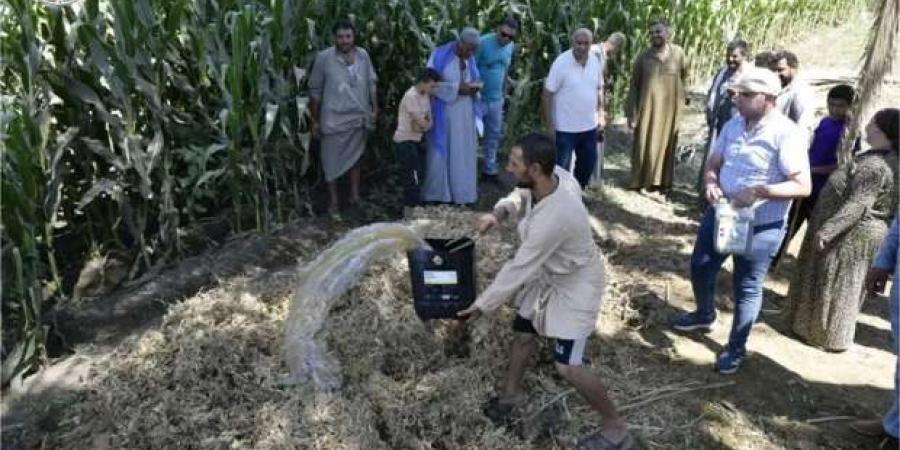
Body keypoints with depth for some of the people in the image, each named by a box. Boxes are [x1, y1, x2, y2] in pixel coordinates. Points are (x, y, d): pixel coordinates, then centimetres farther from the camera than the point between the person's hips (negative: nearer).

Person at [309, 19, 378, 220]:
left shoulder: (363, 55, 0)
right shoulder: (324, 58, -10)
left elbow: (371, 83, 11)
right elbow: (315, 90, -4)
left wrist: (374, 108, 8)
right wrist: (315, 120, -2)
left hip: (358, 117, 4)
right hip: (334, 119, -3)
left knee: (355, 158, 17)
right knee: (333, 162, 4)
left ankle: (355, 196, 29)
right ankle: (333, 203, 15)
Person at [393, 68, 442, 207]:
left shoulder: (425, 96, 8)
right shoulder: (411, 96, -20)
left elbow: (428, 122, 5)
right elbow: (421, 122, -23)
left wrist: (423, 126, -16)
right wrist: (427, 123, -2)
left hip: (417, 140, 9)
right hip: (404, 141, -9)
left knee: (419, 176, 16)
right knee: (412, 179, -6)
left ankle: (413, 205, 28)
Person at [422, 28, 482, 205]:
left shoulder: (470, 59, 5)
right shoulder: (440, 55, -12)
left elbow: (475, 78, 16)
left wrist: (474, 87, -9)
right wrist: (457, 88, -21)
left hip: (465, 113, 5)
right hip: (444, 112, -5)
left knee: (463, 151, 8)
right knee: (442, 151, 3)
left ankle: (462, 192, 18)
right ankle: (438, 192, 14)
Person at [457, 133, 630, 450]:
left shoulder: (554, 217, -40)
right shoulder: (553, 175, -18)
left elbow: (519, 268, -31)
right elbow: (520, 197, 6)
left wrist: (482, 305, -19)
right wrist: (500, 212, -16)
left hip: (575, 285, -8)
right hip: (548, 274, 8)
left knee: (567, 366, -7)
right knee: (523, 334, 20)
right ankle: (511, 393, 45)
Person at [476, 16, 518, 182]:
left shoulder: (511, 47, 2)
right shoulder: (482, 43, -19)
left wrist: (503, 92, 17)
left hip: (496, 99, 7)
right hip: (477, 98, -6)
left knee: (494, 135, 15)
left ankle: (489, 170, 29)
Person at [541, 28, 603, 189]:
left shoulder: (595, 61, 1)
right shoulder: (561, 62, -16)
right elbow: (547, 94, -14)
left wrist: (599, 114, 11)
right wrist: (549, 125, -15)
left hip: (589, 126, 6)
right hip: (565, 127, -6)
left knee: (588, 163, 17)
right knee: (561, 167, 3)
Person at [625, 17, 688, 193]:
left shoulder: (678, 53, -1)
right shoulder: (643, 57, -3)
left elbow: (684, 76, 16)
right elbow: (634, 86, -1)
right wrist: (631, 113, -5)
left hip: (670, 109, 1)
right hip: (647, 108, -1)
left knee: (666, 145, 10)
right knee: (644, 145, 4)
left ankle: (662, 181, 22)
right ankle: (642, 181, 15)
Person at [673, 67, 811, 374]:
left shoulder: (786, 134, -20)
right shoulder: (733, 125, -1)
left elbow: (803, 187, -21)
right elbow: (713, 163, 9)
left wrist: (758, 191, -31)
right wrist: (710, 183, -14)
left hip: (761, 225, -6)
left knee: (747, 288, 8)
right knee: (700, 267, 21)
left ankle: (736, 348, 28)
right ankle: (704, 315, 50)